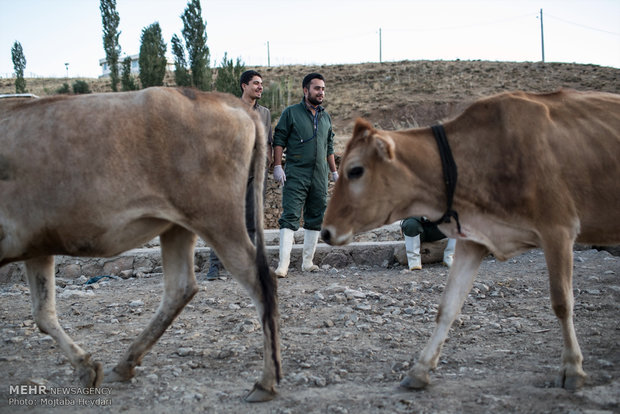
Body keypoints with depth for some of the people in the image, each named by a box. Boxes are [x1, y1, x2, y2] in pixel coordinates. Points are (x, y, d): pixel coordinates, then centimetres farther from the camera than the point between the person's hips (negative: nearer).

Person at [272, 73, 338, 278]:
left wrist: (334, 172, 21)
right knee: (290, 217, -12)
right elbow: (279, 140, -2)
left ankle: (308, 262, 15)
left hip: (320, 177, 6)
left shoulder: (326, 117, 17)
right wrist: (277, 166, -11)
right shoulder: (291, 113, 0)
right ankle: (283, 264, -17)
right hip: (296, 174, -6)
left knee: (316, 219, 7)